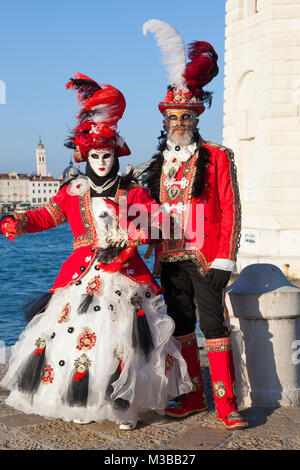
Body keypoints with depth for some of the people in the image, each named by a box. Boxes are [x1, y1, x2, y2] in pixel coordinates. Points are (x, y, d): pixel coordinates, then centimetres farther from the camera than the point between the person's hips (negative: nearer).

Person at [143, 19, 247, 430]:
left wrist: (224, 260, -12)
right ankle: (194, 396, 22)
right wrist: (157, 256, 11)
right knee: (181, 327, 10)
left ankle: (226, 405, 0)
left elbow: (230, 211, -6)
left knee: (213, 326, -6)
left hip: (205, 259, -5)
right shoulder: (159, 164, 13)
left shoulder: (217, 158, -2)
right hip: (171, 260, 5)